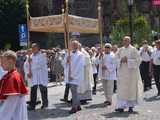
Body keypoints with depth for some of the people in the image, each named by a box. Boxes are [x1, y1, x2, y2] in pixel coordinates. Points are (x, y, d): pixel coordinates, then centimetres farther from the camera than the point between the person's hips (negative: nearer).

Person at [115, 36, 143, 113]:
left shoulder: (133, 50, -3)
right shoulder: (120, 50, 10)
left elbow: (137, 60, -8)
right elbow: (117, 59, 11)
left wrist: (127, 60, -16)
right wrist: (121, 60, -10)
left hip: (131, 71, -4)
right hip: (122, 71, 4)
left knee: (131, 88, 1)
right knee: (122, 89, 0)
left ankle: (131, 106, 12)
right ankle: (121, 106, 2)